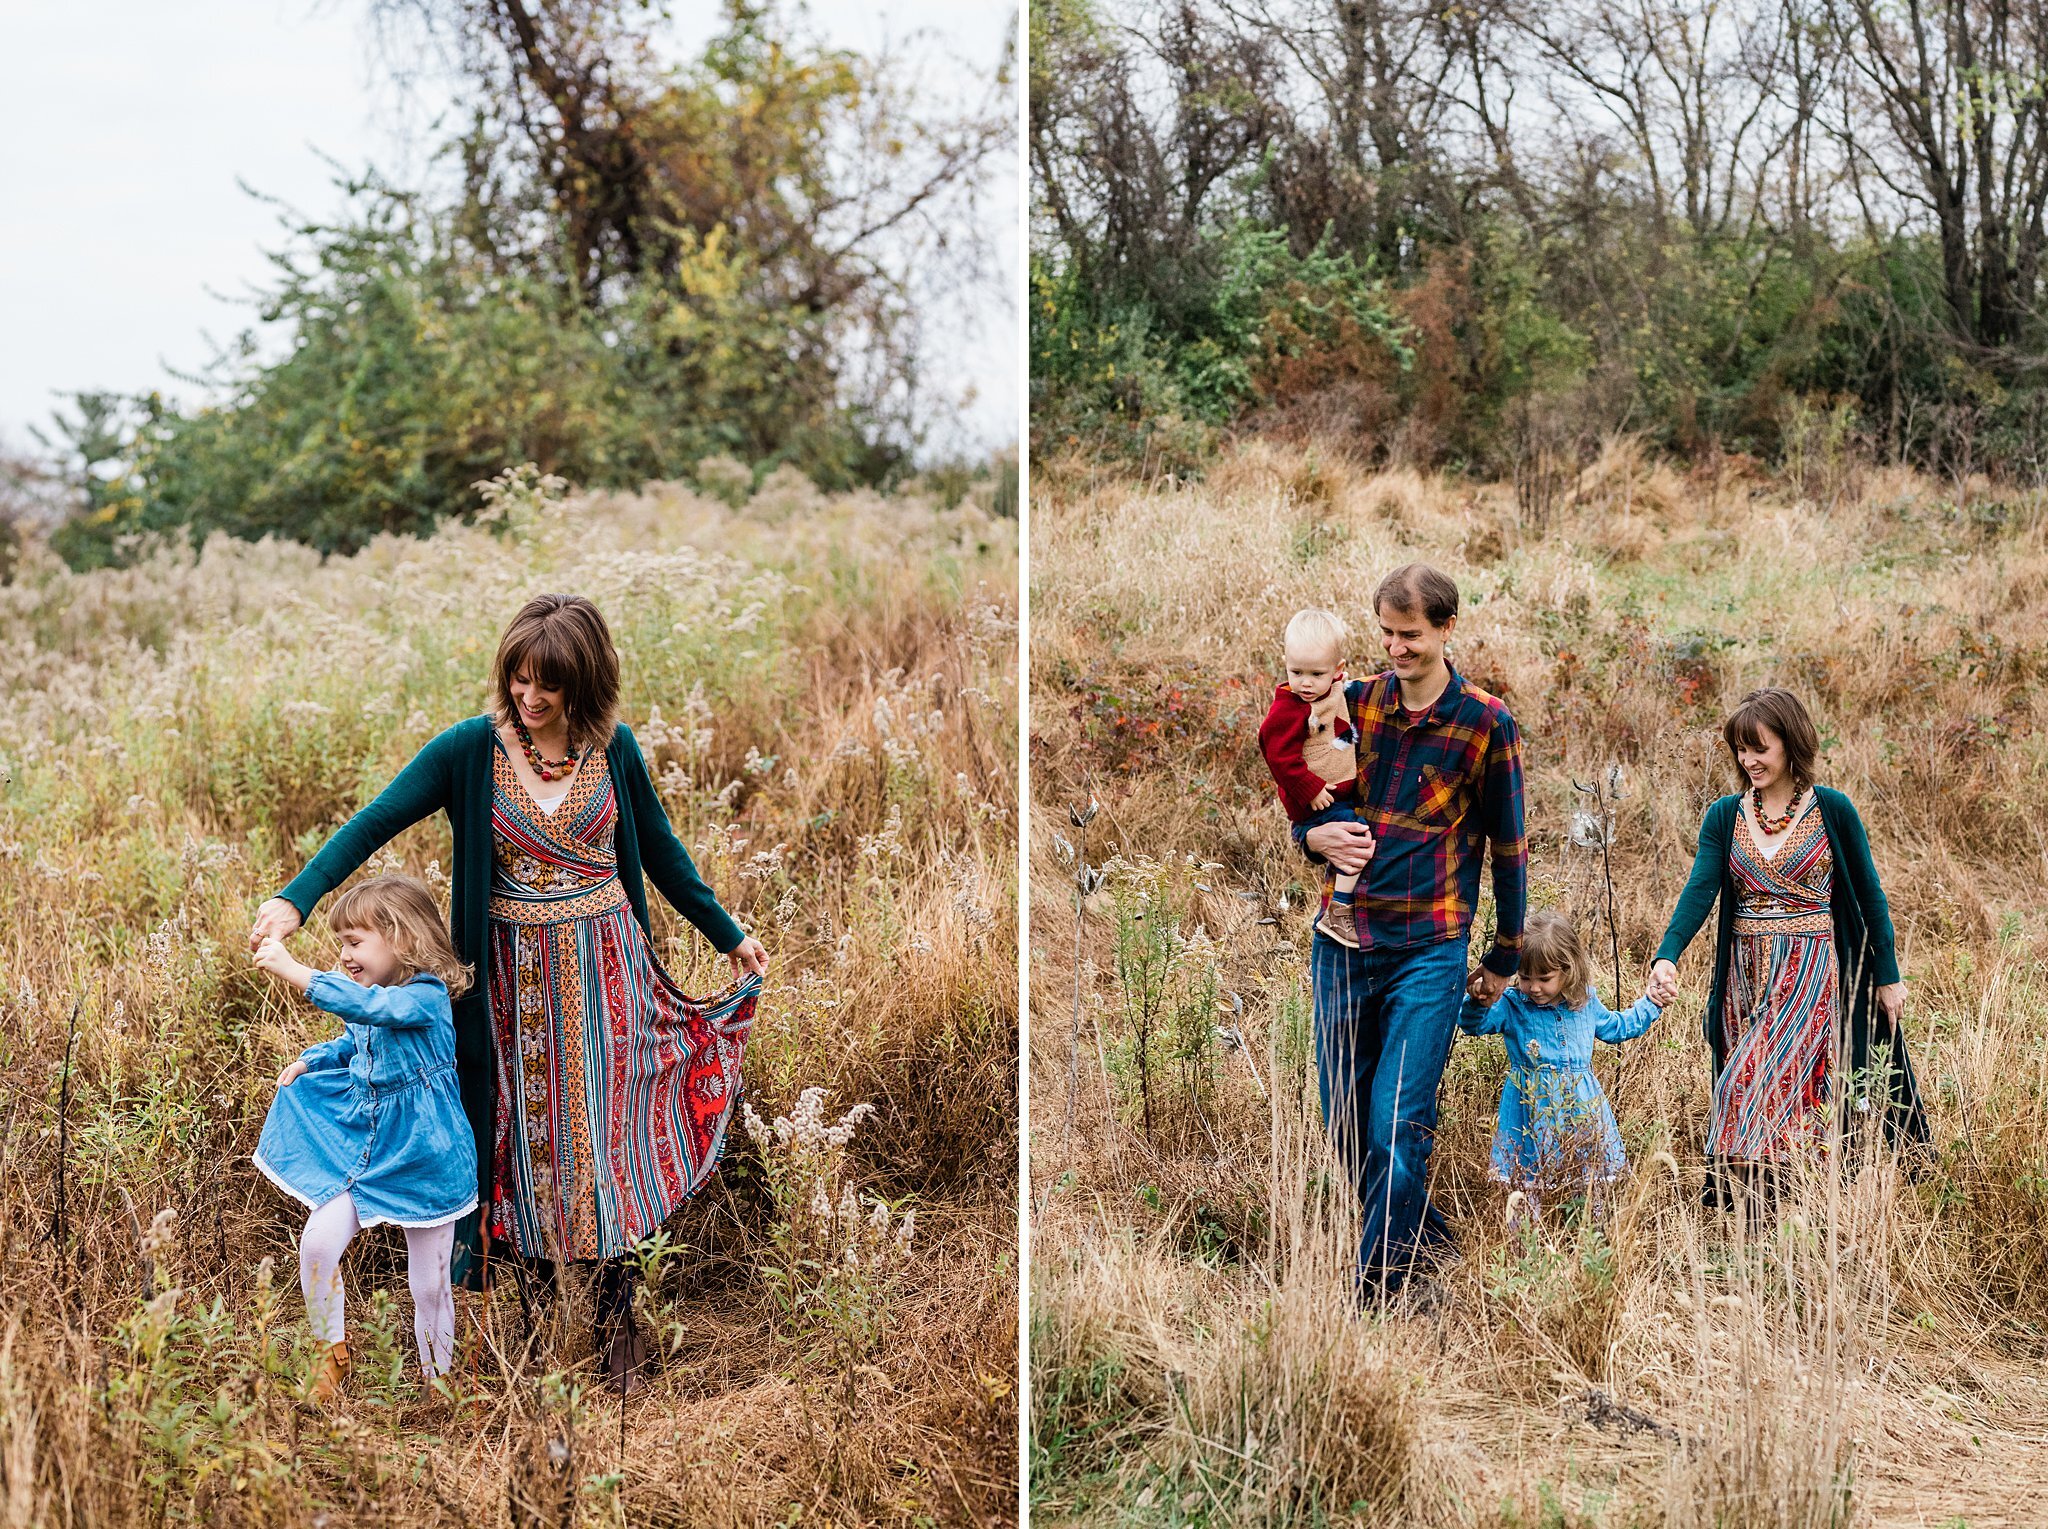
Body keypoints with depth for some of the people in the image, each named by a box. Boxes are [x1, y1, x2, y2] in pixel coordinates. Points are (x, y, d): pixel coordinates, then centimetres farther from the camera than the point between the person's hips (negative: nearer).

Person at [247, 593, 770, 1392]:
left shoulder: (612, 747, -3)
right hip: (513, 974, -1)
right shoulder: (473, 749, -9)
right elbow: (374, 822, -12)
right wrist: (296, 899, -26)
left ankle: (617, 1310, 15)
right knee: (526, 1132, 7)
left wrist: (729, 935, 17)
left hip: (604, 967, 1)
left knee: (606, 1127, 4)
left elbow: (658, 848, 10)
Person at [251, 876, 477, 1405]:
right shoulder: (370, 1008, 5)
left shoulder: (426, 996, -19)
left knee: (430, 1281, 4)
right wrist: (309, 1060, 9)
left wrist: (296, 972, -44)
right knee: (318, 1242, -10)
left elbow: (369, 1006, -39)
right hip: (362, 1147, 7)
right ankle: (333, 1356, 9)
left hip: (424, 1158, -6)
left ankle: (437, 1378, 23)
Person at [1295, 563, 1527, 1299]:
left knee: (1396, 1132, -8)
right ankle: (1425, 1233, 31)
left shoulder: (1486, 724, -3)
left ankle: (1374, 1293, 2)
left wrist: (1504, 960, 10)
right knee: (1346, 1126, 9)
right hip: (1341, 941, 4)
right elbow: (1302, 815, 15)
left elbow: (1508, 845, 5)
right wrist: (1318, 837, -10)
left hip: (1429, 949, -4)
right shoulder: (1353, 703, 6)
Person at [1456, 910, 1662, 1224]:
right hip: (1532, 1109, -3)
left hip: (1581, 1107, 3)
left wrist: (1651, 1003, 22)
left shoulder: (1586, 1003, 5)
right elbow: (1472, 1023, -22)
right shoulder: (1511, 1006, -8)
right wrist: (1480, 1001, -42)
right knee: (1527, 1186, -2)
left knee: (1589, 1186, 10)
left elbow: (1616, 1027, 24)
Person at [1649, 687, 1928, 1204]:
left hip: (1810, 971, -4)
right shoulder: (1724, 817, 4)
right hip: (1745, 977, 4)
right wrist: (1667, 955, -25)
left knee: (1771, 1086, -14)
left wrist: (1888, 977, 4)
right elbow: (1699, 890, -8)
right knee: (1750, 1089, 6)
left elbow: (1869, 896, 4)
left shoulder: (1831, 810, -2)